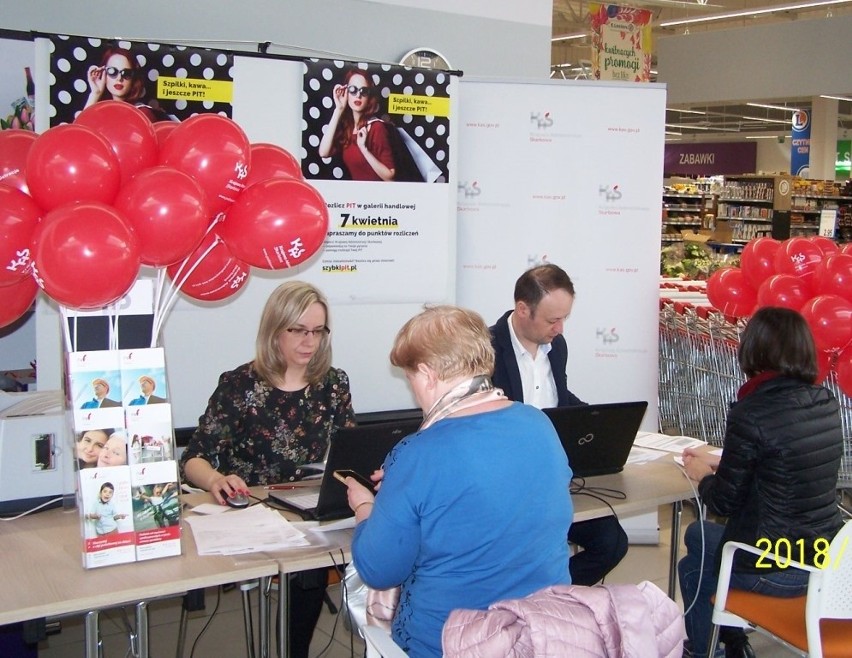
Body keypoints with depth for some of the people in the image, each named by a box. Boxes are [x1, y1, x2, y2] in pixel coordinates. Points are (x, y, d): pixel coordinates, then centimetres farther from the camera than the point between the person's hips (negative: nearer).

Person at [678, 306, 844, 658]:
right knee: (697, 534, 29)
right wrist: (720, 463, 19)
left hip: (778, 570, -6)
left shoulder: (751, 413, -23)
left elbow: (723, 503, -13)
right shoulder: (826, 403, -1)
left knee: (692, 567, 26)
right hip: (827, 558, 7)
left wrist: (703, 475, 8)